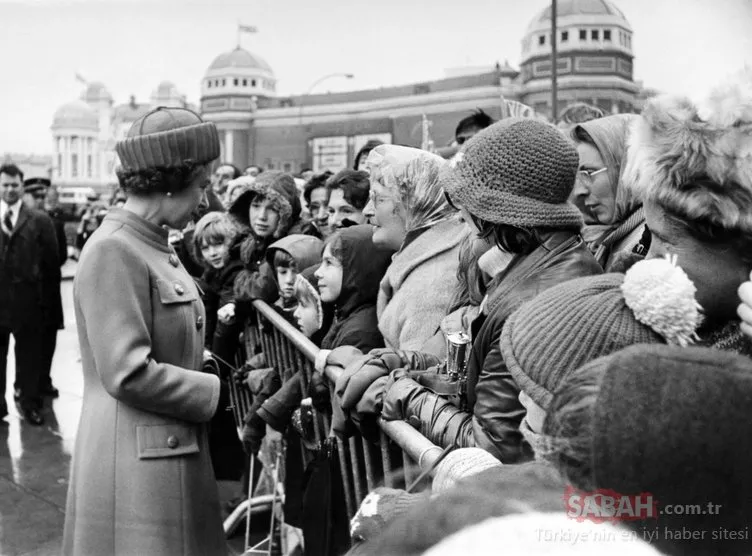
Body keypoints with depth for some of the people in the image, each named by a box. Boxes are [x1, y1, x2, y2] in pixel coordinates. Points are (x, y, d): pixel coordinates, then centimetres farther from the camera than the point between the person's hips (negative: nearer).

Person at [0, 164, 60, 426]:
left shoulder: (40, 220, -2)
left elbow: (52, 262, -2)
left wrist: (50, 301, -4)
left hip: (27, 300, -1)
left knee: (30, 355, 10)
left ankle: (30, 403, 24)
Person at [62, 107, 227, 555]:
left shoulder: (157, 248, 11)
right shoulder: (113, 251, -16)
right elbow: (129, 375, -21)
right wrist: (218, 392, -13)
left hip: (177, 455, 9)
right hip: (135, 465, -9)